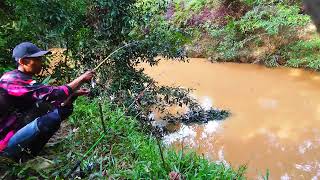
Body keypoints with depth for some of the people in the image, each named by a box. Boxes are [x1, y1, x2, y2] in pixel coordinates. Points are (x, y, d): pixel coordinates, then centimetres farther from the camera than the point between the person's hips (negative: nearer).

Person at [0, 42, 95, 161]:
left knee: (64, 108, 3)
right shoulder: (12, 80, -22)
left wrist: (74, 94, -4)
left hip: (20, 130, 9)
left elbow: (49, 103, 7)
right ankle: (24, 154, -6)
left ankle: (28, 149, 5)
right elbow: (53, 94, -29)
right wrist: (81, 79, -21)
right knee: (52, 118, -33)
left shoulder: (24, 79, 7)